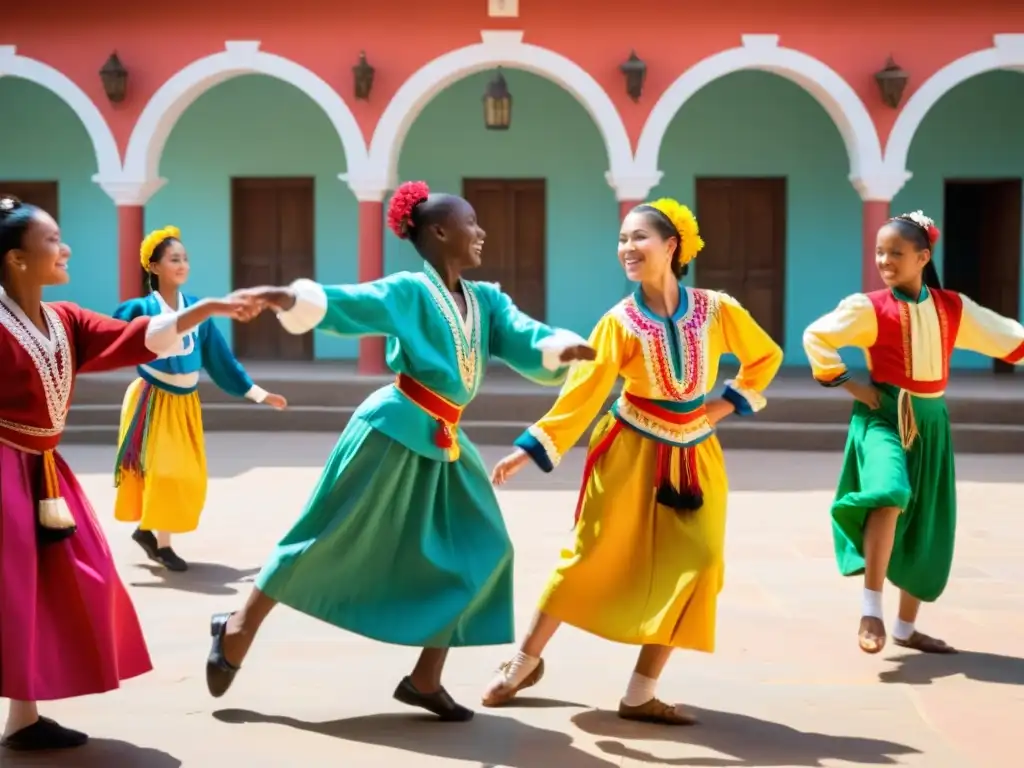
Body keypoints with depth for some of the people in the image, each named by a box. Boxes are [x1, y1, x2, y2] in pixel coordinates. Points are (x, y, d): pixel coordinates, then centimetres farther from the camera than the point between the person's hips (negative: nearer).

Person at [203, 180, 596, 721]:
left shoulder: (487, 300, 8)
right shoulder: (409, 291, -11)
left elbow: (525, 342, -4)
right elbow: (346, 305, -23)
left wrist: (562, 348, -27)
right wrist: (294, 299, -42)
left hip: (444, 446, 7)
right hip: (391, 434, -7)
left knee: (480, 551, 3)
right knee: (330, 541, -1)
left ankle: (426, 679, 12)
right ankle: (239, 630, 18)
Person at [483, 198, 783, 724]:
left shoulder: (717, 309, -9)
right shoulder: (619, 322, -12)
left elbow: (765, 357, 7)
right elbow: (581, 394, -14)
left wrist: (724, 407, -3)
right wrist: (526, 450, -20)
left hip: (694, 456, 2)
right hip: (631, 451, -2)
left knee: (688, 567, -4)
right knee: (592, 556, -1)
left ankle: (641, 694, 7)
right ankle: (526, 661, 17)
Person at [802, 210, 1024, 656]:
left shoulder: (953, 308, 3)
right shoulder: (870, 307, -8)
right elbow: (815, 338, -6)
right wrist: (851, 385, -9)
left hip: (930, 422, 5)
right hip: (884, 415, -5)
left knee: (928, 529, 9)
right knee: (891, 495, -32)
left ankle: (906, 628, 25)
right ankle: (870, 610, -24)